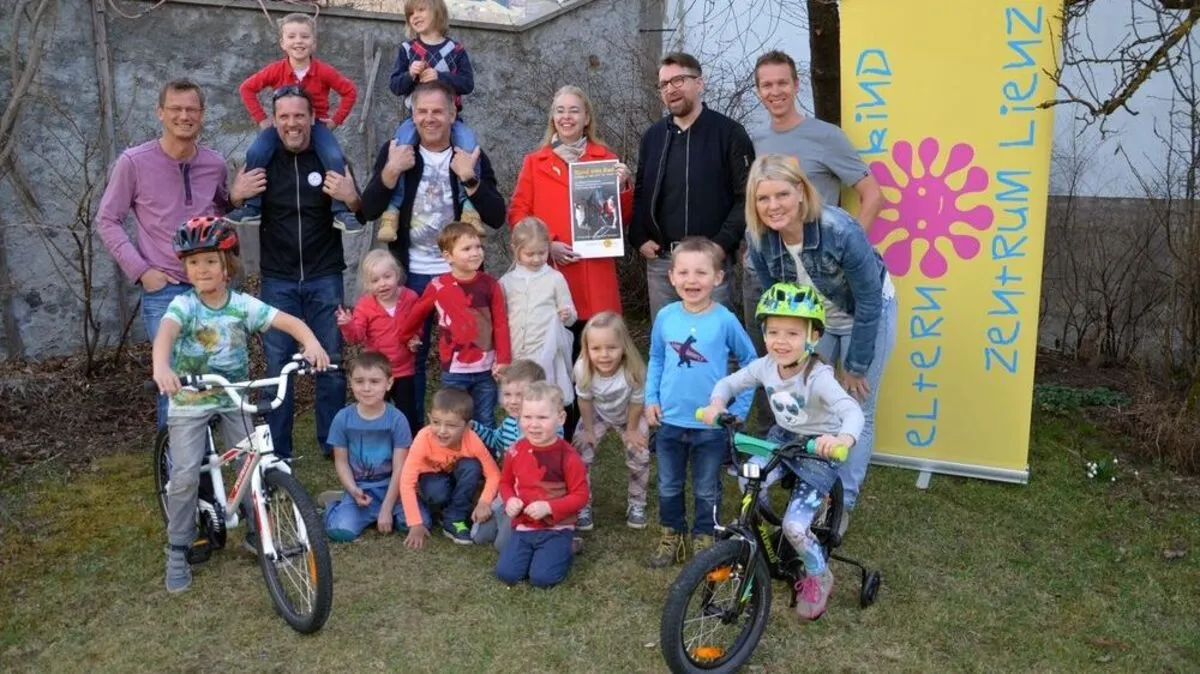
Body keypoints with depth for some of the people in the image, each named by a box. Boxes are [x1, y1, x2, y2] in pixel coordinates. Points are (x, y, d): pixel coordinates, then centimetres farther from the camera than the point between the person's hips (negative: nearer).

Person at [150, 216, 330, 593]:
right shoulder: (184, 305, -14)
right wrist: (161, 367, -56)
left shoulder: (243, 305, -8)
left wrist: (311, 344, -39)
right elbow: (166, 332, -35)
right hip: (189, 401, -2)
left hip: (234, 399, 2)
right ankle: (178, 552, 10)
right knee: (185, 476, -8)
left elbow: (290, 322, -17)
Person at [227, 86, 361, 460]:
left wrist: (352, 199, -19)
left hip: (324, 278, 0)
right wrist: (235, 196, -12)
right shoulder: (261, 162, 3)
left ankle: (334, 443, 18)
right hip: (277, 280, 1)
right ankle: (277, 450, 13)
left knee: (331, 363, 4)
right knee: (277, 366, 3)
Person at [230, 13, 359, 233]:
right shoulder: (275, 70, -9)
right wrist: (261, 119, -3)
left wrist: (336, 120, -8)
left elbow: (350, 91, -3)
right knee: (255, 153, -23)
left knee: (335, 158, -29)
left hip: (316, 124, -1)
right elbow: (246, 88, 2)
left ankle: (341, 211, -14)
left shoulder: (324, 71, -12)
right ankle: (252, 208, -8)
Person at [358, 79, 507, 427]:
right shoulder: (395, 151, 0)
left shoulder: (472, 155, -1)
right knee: (410, 356, 9)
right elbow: (369, 211, -8)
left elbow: (496, 217, -9)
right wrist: (392, 170, -21)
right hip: (411, 274, 0)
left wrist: (469, 179, -22)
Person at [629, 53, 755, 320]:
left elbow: (747, 196, -7)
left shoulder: (729, 133, -3)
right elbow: (639, 193, 16)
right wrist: (639, 238, 1)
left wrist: (722, 244, -15)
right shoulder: (653, 136, 12)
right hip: (660, 261, 4)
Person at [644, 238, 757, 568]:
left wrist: (739, 408, -3)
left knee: (706, 490, 15)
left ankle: (703, 539, 35)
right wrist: (651, 398, 1)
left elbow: (750, 362, -2)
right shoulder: (665, 316, -6)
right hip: (669, 421, 3)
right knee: (668, 487, 18)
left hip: (711, 424, -2)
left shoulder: (725, 320, -14)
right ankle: (672, 536, 38)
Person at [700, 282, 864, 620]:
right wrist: (716, 403, -23)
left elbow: (852, 410, -44)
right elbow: (729, 383, 0)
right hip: (782, 438, 6)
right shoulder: (765, 366, -11)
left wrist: (844, 438, -66)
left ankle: (818, 578, 18)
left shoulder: (818, 376, -30)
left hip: (818, 451, -6)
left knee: (794, 525, -13)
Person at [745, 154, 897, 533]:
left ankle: (842, 502, 17)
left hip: (866, 313, -4)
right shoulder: (758, 237, -23)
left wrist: (856, 367, -17)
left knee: (856, 412, 1)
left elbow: (868, 302, -25)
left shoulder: (840, 230, -36)